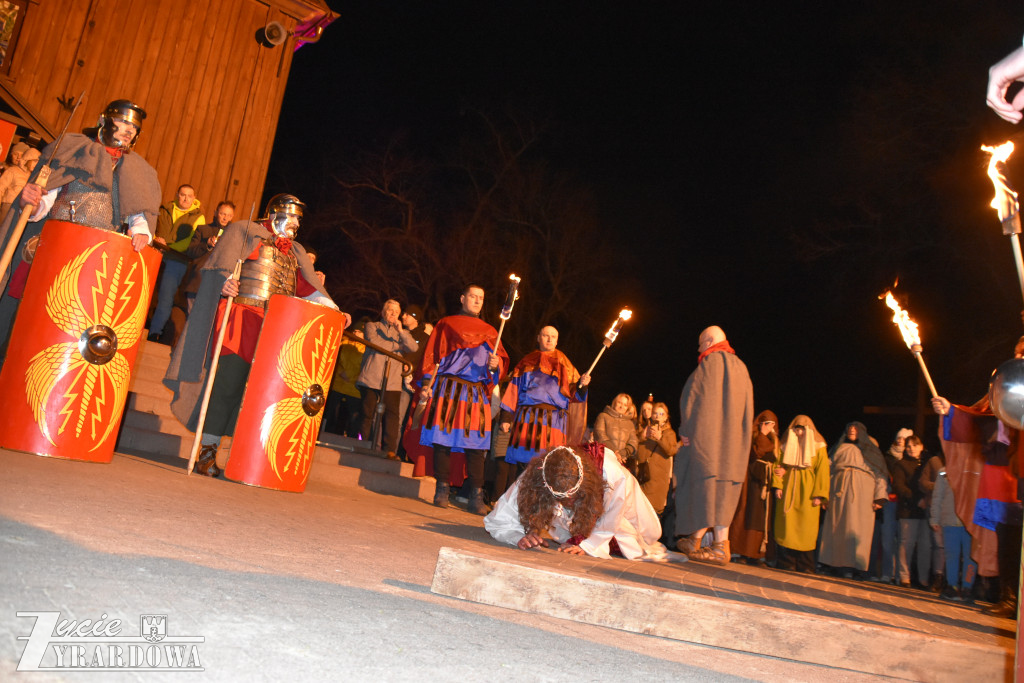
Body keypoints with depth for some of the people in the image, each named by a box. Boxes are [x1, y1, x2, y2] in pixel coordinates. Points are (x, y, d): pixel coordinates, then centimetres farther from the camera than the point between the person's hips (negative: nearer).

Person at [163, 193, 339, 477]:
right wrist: (225, 280, -24)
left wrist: (333, 311, 3)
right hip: (241, 320, -5)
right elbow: (223, 260, -4)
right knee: (228, 384, -9)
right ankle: (207, 451, 0)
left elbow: (310, 288, 17)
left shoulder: (296, 252, 25)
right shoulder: (245, 231, 11)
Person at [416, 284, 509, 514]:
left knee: (476, 446, -5)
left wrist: (495, 365, -12)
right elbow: (433, 355, 6)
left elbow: (501, 363, 12)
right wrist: (426, 384, -5)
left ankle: (476, 498, -5)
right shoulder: (446, 324, 12)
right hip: (447, 390, -2)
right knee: (443, 440, -4)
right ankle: (442, 491, 5)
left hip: (476, 395, 2)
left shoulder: (489, 332, 19)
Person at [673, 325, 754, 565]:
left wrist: (685, 430, -4)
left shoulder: (710, 363, -5)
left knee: (707, 483, -5)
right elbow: (747, 405, 15)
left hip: (706, 433, -7)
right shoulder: (740, 368, 16)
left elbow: (692, 398, -9)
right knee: (723, 488, 7)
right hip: (734, 439, 8)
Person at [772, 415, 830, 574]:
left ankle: (805, 567, 3)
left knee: (806, 528, -5)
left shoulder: (818, 446, 5)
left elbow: (822, 470, -1)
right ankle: (786, 565, 2)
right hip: (787, 490, 2)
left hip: (807, 491, -2)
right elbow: (778, 465, 11)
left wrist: (819, 494, -9)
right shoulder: (787, 444, 14)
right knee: (786, 525, -2)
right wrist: (777, 485, -3)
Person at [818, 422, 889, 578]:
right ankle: (845, 566, -3)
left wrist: (879, 497, -5)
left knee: (858, 528, -10)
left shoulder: (871, 451, 16)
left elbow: (880, 474, 8)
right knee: (841, 526, -5)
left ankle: (858, 566, -8)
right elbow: (828, 469, 14)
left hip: (862, 491, -2)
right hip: (840, 490, 2)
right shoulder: (840, 449, 22)